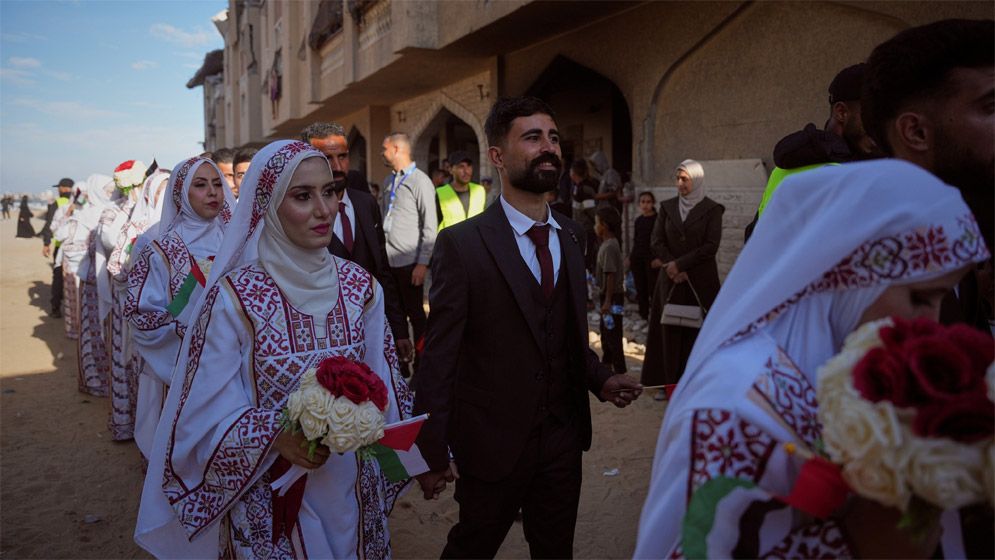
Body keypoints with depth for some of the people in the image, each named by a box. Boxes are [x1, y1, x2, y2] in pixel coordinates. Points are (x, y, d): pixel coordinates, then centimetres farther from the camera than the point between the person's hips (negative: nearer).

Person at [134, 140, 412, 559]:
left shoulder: (360, 286, -4)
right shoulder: (234, 296, -15)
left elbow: (382, 386, 5)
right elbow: (208, 416, -14)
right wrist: (275, 435, -28)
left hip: (351, 490, 4)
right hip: (269, 499, -3)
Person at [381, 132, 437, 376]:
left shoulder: (420, 182, -9)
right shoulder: (388, 181, 14)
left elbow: (430, 227, -12)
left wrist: (423, 263, -16)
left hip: (409, 262, -7)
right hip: (388, 260, 7)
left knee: (415, 314, 3)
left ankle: (420, 368, 15)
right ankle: (400, 365, 24)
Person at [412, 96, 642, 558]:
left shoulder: (572, 236, 5)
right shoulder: (461, 243, -14)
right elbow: (439, 356, -13)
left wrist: (599, 379, -3)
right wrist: (433, 453, -12)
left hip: (563, 437, 5)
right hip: (492, 444, -4)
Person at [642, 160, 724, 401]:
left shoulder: (712, 209, -1)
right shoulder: (667, 207, 9)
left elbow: (711, 246, -9)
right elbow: (656, 241, 4)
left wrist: (679, 264, -12)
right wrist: (670, 266, -10)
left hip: (700, 281, -3)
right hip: (670, 280, 3)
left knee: (697, 331, -1)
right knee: (669, 331, 3)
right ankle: (669, 383, 9)